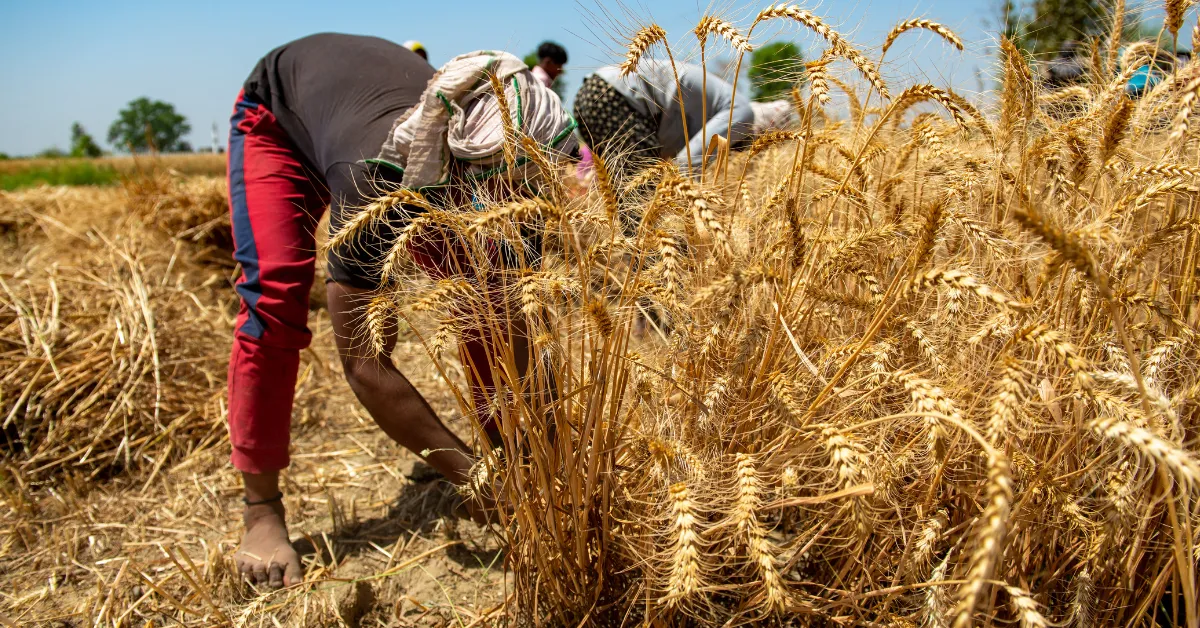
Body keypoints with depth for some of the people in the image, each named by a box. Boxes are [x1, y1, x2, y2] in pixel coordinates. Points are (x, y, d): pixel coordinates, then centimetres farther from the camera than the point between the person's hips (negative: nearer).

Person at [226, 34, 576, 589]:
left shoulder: (497, 164, -33)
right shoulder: (375, 180, -47)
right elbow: (364, 363, -43)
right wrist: (474, 475, -45)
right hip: (279, 113, -4)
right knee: (276, 295, -24)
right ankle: (261, 512, -11)